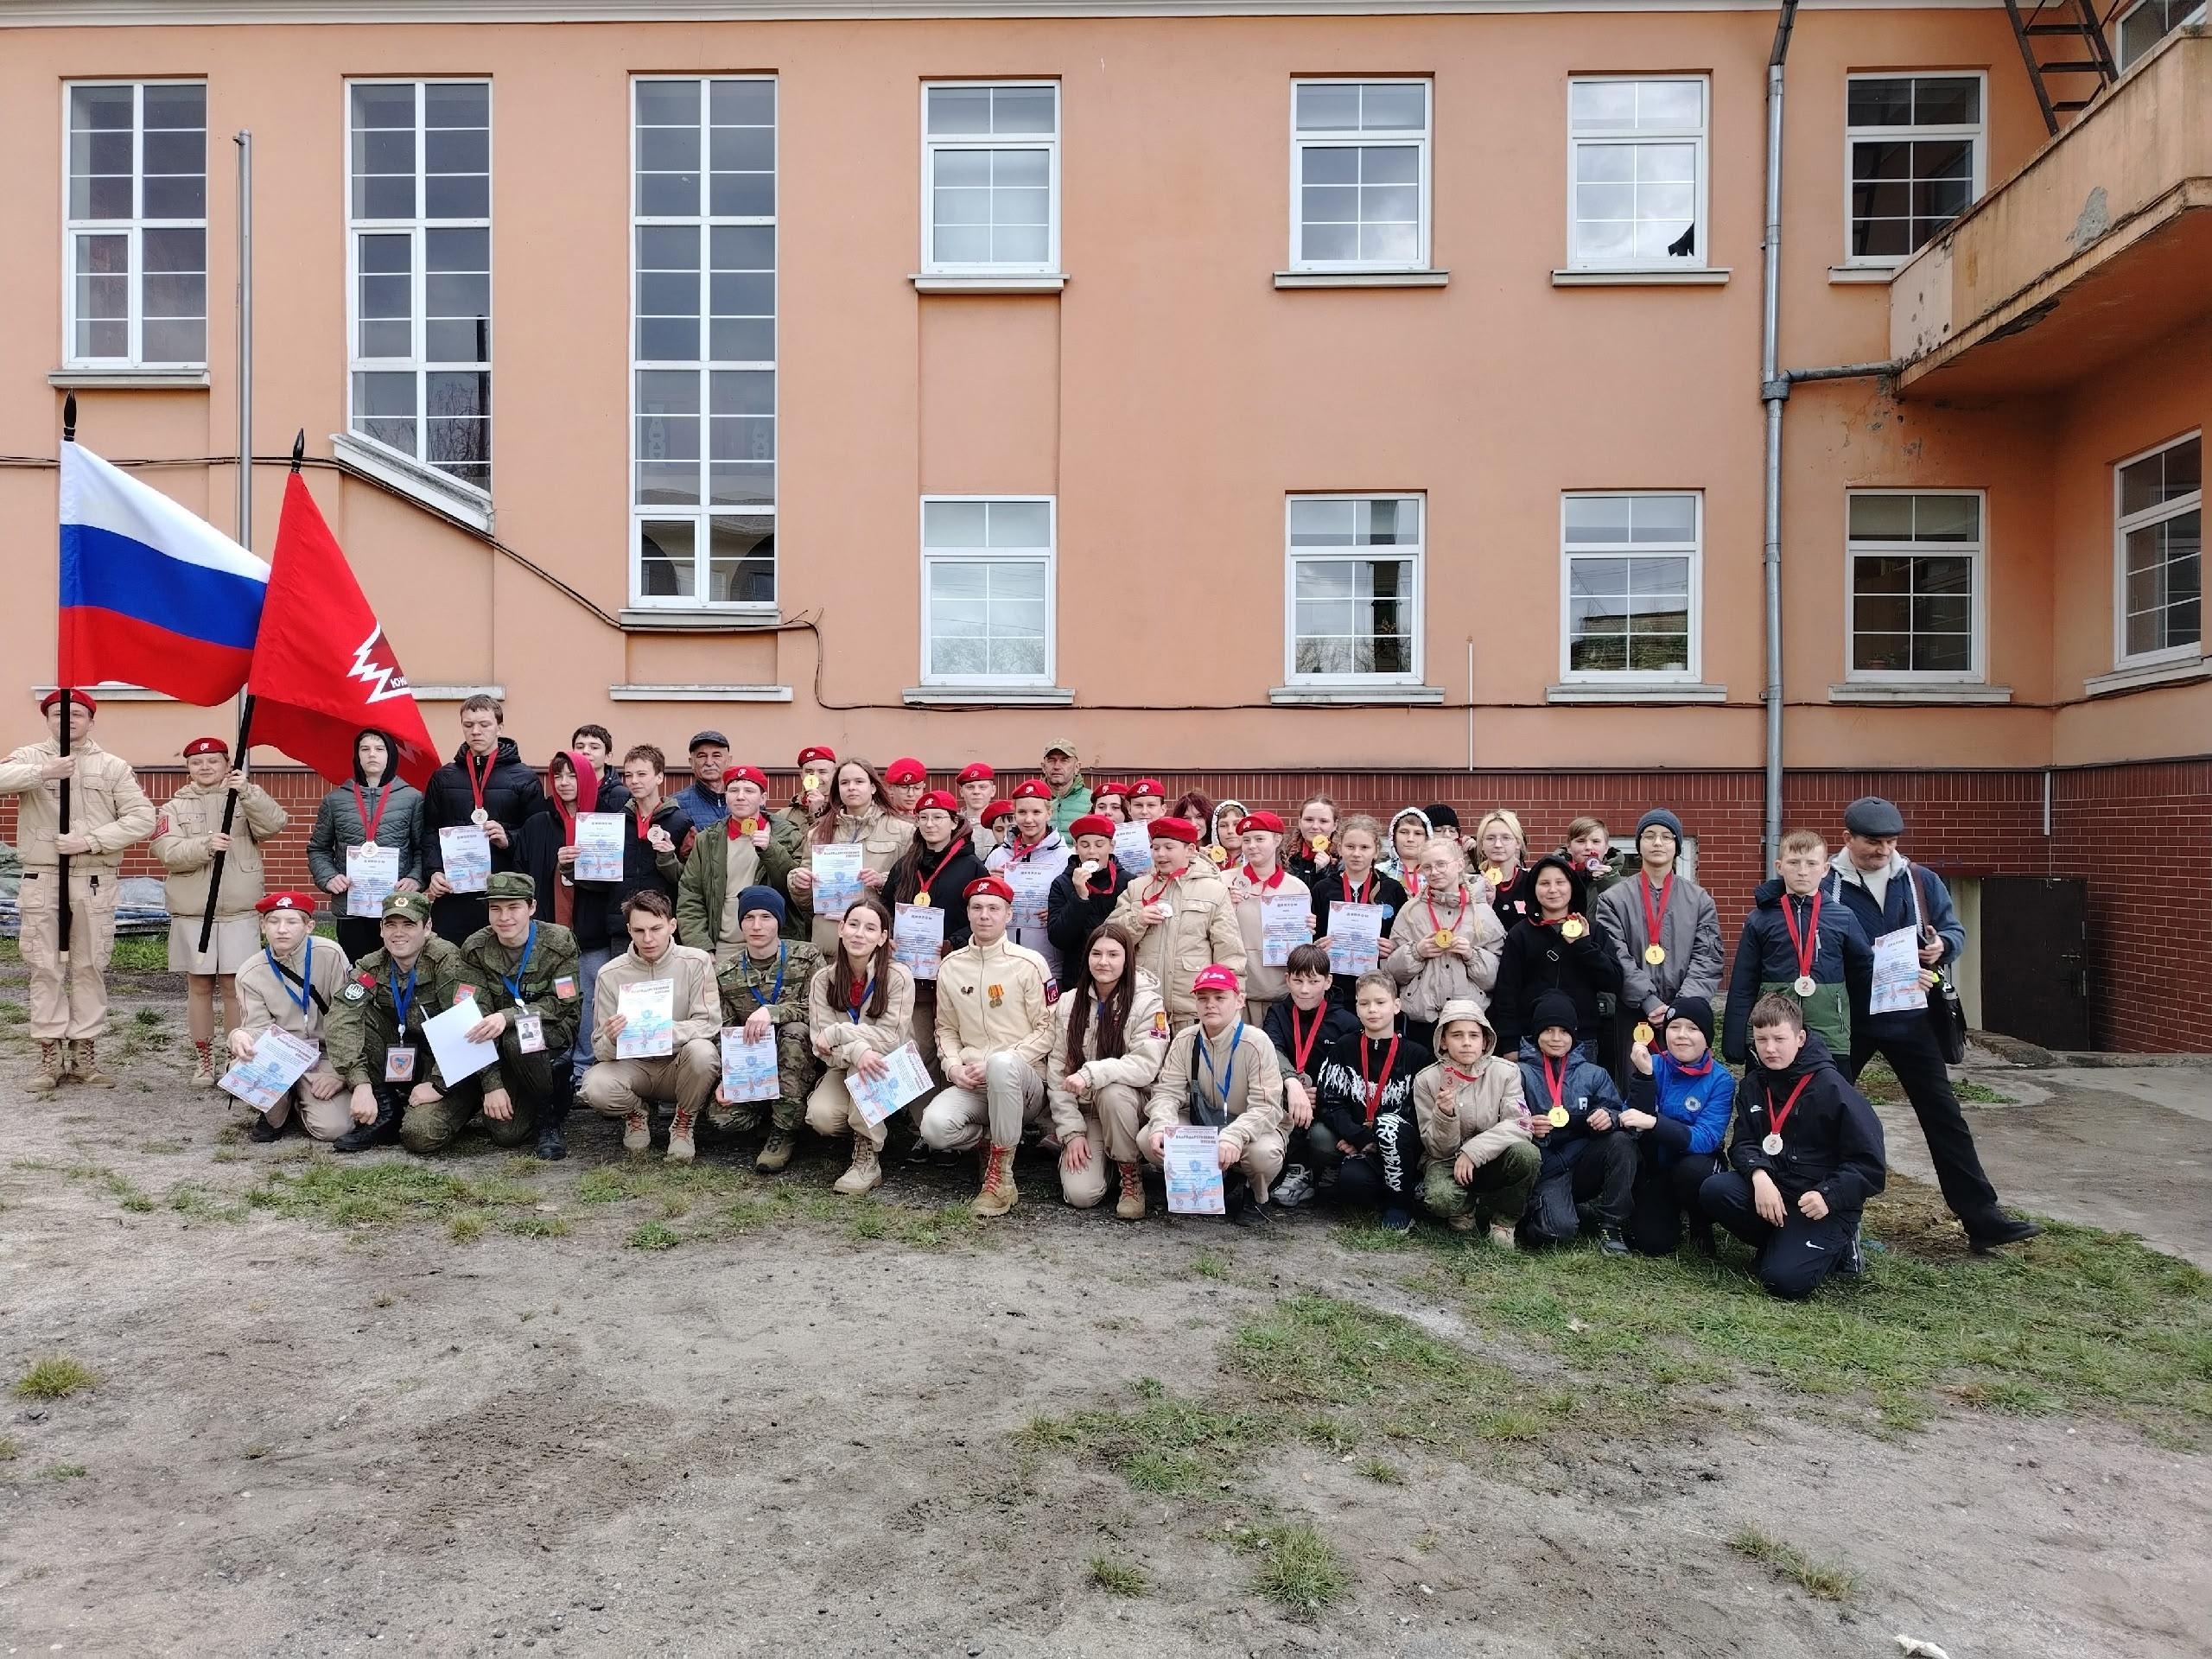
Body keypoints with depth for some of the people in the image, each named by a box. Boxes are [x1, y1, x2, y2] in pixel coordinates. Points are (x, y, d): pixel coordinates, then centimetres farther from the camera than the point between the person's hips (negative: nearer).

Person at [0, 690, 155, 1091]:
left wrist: (90, 841, -12)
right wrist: (42, 772, -22)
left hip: (94, 881, 0)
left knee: (90, 967, 6)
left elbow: (142, 818, -3)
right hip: (41, 879, 0)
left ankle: (84, 1054, 14)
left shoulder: (112, 766, 6)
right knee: (45, 968, 4)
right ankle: (50, 1058, 10)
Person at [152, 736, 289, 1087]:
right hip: (192, 911, 1)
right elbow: (168, 852, -6)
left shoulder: (247, 799, 6)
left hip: (239, 910, -1)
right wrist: (205, 845, -24)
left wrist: (248, 793, -26)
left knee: (235, 985, 1)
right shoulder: (175, 807, 8)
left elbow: (274, 824, -13)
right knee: (199, 985, 8)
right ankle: (203, 1059, 18)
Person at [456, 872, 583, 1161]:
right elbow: (477, 1018, -14)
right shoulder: (475, 949, -8)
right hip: (499, 1044, 2)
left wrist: (509, 1016, -32)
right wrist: (492, 1084, -23)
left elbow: (564, 1004, -14)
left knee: (517, 1038, -36)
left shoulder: (559, 942, -12)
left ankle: (549, 1118, -12)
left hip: (552, 1032, -2)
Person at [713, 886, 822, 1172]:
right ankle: (769, 1111, 9)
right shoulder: (726, 974, 3)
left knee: (794, 1030, -35)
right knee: (722, 1118, -26)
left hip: (798, 1063, -1)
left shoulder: (807, 957, -5)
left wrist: (771, 1011, -31)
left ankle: (784, 1132, -23)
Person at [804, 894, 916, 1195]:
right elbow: (822, 1047, -11)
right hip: (843, 1070, 3)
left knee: (866, 1058, -35)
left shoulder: (898, 978, -13)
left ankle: (868, 1159, -23)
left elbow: (890, 1038, -18)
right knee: (820, 1117, -26)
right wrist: (856, 1051, -33)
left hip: (889, 1073, -2)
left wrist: (836, 1033, -20)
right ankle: (872, 1130, 9)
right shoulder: (822, 979, -4)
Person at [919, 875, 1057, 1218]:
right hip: (970, 1084, 3)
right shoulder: (950, 966, 9)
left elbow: (1047, 1030, -5)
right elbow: (946, 1028, 16)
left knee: (1002, 1063, -40)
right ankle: (990, 1140, 8)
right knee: (935, 1127, -28)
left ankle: (1000, 1176, -23)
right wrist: (954, 1066, -4)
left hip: (1023, 1079, -3)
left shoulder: (1029, 964, -4)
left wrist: (995, 1064, -14)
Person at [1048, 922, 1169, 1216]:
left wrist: (1091, 1074, -30)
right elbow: (1057, 1071, -1)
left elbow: (1146, 1065, -20)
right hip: (1083, 1111, 2)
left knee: (1112, 1092, -37)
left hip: (1126, 1105, -2)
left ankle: (1131, 1176, -13)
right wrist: (1071, 1131, -9)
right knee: (1080, 1194, -19)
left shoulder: (1147, 1002, -9)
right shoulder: (1068, 1003, 1)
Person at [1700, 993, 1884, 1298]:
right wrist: (1759, 1176, -21)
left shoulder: (1830, 1087, -11)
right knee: (1713, 1191, -25)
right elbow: (1743, 1143, 1)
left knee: (1785, 1279, -24)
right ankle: (1784, 1242, 0)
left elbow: (1870, 1164, -11)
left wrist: (1828, 1196, -24)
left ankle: (1837, 1247, 8)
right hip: (1772, 1186, 5)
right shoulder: (1755, 1082, 5)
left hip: (1825, 1204, -5)